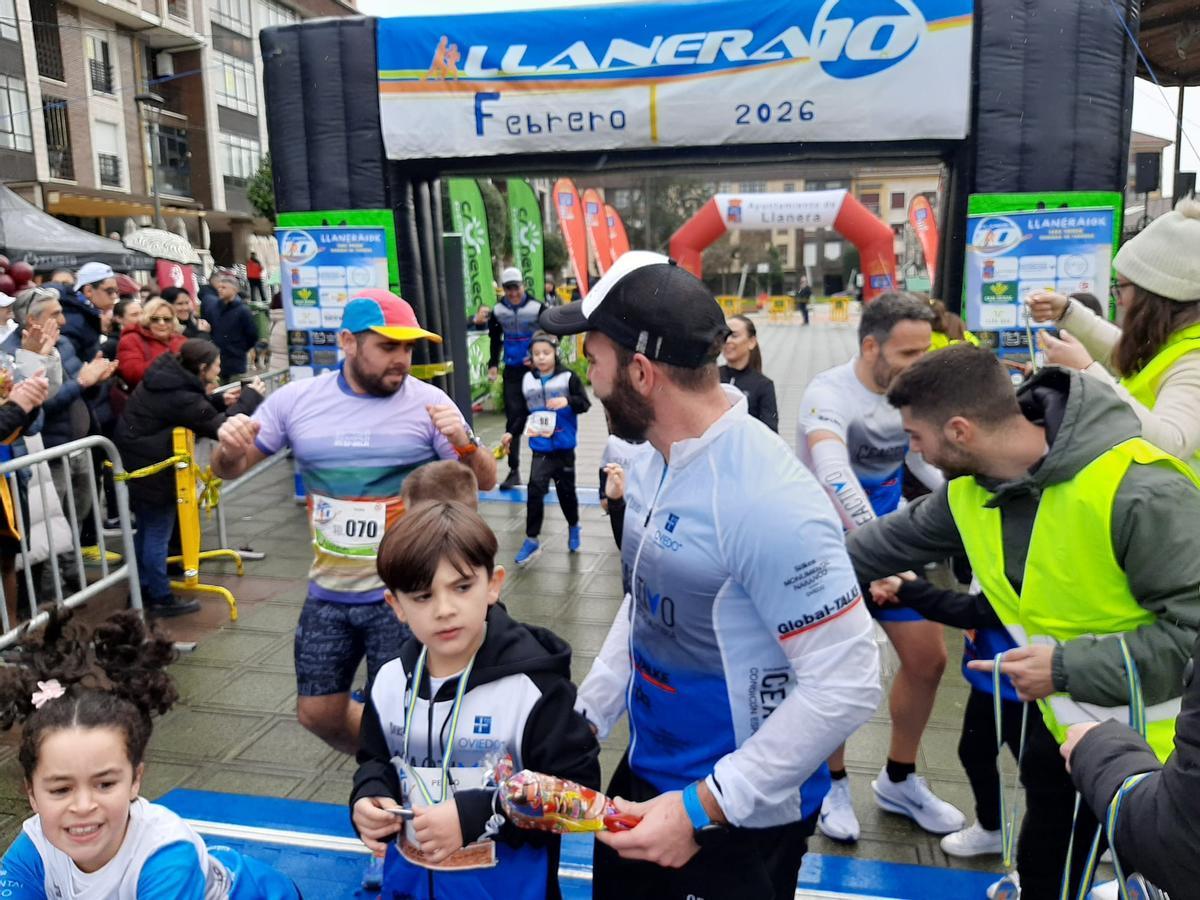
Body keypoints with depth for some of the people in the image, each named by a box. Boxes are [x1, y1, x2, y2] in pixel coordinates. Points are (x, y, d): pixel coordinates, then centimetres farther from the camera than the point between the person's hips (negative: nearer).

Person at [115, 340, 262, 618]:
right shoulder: (182, 397, -24)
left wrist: (213, 400, 0)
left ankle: (142, 589, 30)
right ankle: (161, 598, 13)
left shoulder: (167, 378, 2)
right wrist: (250, 396, -13)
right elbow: (221, 428, -20)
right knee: (158, 533, 2)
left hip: (132, 462, 9)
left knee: (147, 528, 19)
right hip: (149, 470, -9)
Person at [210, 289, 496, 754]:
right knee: (318, 714, 17)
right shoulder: (295, 400, -2)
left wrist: (464, 443, -28)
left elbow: (485, 481, -6)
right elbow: (229, 469, 6)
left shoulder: (428, 402, -9)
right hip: (327, 594, 4)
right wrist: (230, 449, -18)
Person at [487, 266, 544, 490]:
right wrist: (493, 364, 12)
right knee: (513, 419, 2)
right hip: (512, 371, 3)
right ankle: (514, 470, 7)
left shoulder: (537, 308, -10)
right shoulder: (498, 311, 2)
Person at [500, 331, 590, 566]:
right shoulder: (527, 380, 2)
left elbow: (585, 403, -10)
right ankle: (531, 540, 1)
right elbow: (522, 412, 12)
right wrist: (512, 433, 5)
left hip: (564, 447, -1)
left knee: (566, 490, 12)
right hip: (540, 448, 1)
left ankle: (574, 527, 39)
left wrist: (568, 401, -28)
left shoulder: (568, 377, -8)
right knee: (535, 490, -9)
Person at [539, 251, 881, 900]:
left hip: (741, 818, -8)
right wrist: (582, 720, 3)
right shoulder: (653, 464, -1)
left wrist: (702, 808, -24)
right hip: (644, 773, 8)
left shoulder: (769, 502, -28)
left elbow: (846, 684, -26)